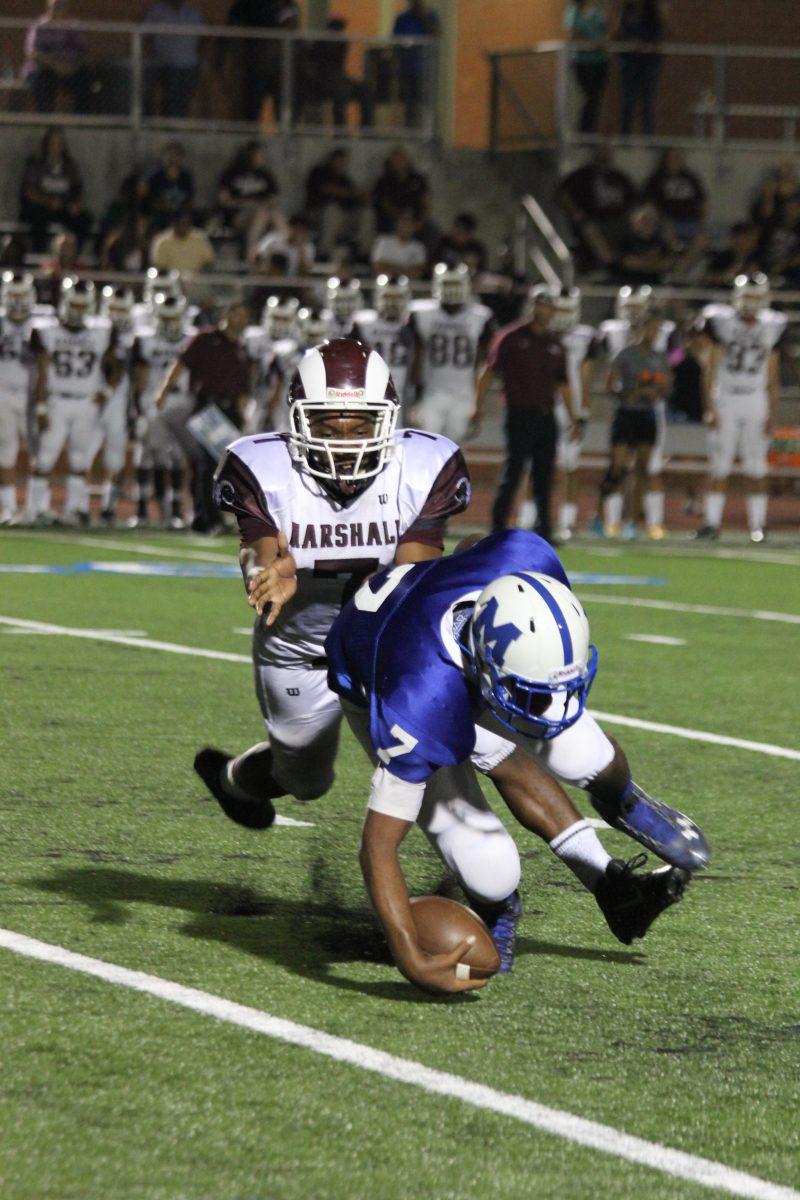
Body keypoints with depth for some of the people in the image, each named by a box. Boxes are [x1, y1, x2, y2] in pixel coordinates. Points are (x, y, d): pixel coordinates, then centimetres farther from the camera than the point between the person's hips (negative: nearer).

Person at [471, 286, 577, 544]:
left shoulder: (554, 345, 13)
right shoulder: (511, 338, -3)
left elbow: (562, 384, 18)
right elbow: (489, 373, -5)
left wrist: (572, 418, 16)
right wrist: (479, 407, -13)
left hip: (546, 417, 5)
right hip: (520, 415, -5)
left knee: (544, 476, 6)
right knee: (513, 473, -6)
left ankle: (544, 530, 10)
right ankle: (498, 527, 0)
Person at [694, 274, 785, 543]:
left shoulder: (771, 328, 3)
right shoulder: (722, 322, -3)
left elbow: (773, 379, 8)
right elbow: (711, 370, -1)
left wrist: (772, 415, 5)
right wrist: (710, 408, -6)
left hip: (756, 403, 2)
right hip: (725, 400, -2)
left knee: (756, 469, 1)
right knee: (719, 467, -4)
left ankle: (758, 525, 6)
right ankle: (711, 523, -1)